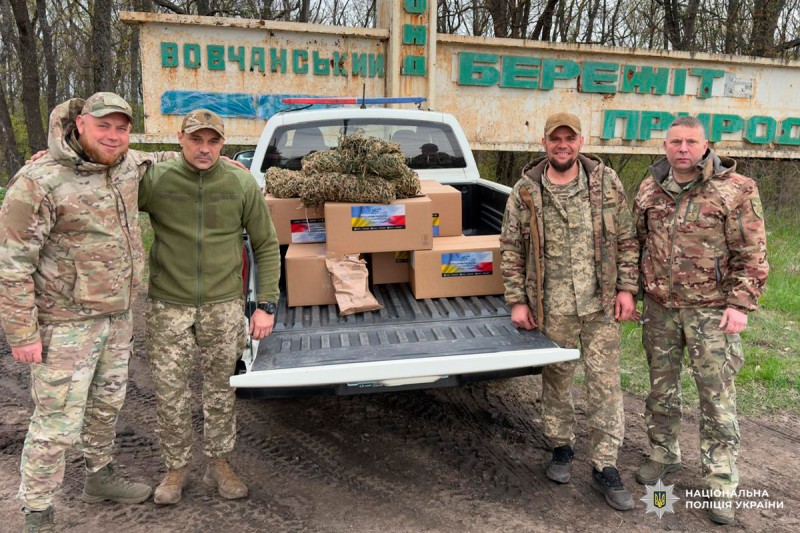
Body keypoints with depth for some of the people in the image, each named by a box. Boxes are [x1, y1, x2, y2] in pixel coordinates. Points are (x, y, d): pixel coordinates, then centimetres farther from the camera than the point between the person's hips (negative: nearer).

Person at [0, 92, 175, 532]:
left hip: (118, 316, 7)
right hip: (66, 324, -7)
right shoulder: (40, 181, -20)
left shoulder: (127, 164, 1)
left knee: (107, 403, 22)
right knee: (57, 423, 1)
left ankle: (100, 477, 44)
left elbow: (157, 161, 27)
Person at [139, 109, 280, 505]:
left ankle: (218, 464, 31)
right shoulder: (154, 180, -6)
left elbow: (267, 247, 2)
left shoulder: (242, 184, -4)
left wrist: (266, 304, -2)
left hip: (224, 306, 0)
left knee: (220, 388, 12)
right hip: (168, 305, 0)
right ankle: (176, 468, 29)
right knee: (170, 391, 8)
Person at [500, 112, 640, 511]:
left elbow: (626, 239, 5)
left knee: (605, 382, 4)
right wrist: (517, 300, -3)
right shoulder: (526, 191, -2)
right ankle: (561, 447, 36)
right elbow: (511, 249, 0)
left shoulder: (606, 182, 0)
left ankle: (605, 467, 18)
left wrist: (626, 288, 0)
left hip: (601, 304, 0)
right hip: (552, 307, 0)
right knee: (556, 380, 14)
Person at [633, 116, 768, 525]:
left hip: (711, 310, -4)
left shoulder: (736, 190, -8)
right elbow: (636, 242, 14)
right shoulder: (650, 189, 6)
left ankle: (721, 484, 15)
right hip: (659, 307, 4)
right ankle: (663, 455, 35)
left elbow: (752, 254, -7)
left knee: (717, 398, 2)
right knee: (661, 387, 15)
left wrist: (741, 304, -13)